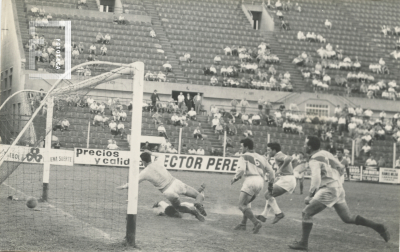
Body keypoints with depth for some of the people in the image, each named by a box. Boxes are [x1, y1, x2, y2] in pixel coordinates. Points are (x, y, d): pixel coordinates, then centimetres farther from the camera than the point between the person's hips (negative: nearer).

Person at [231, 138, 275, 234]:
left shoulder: (244, 157, 4)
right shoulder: (260, 157, 23)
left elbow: (241, 169, -13)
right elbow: (270, 170, 20)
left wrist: (235, 178, 2)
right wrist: (270, 183, 27)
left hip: (251, 180, -8)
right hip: (260, 182, 8)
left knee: (242, 205, -6)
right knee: (246, 202, 24)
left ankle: (256, 223, -21)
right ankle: (243, 224, 20)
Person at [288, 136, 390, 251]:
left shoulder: (314, 160, -13)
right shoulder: (326, 154, 13)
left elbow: (316, 179, -25)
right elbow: (340, 167, 22)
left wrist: (310, 196, -21)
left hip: (328, 190, -9)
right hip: (338, 188, 9)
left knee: (307, 213, -3)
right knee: (348, 218, 16)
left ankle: (303, 243, -6)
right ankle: (378, 227, 13)